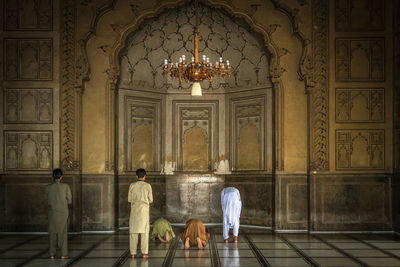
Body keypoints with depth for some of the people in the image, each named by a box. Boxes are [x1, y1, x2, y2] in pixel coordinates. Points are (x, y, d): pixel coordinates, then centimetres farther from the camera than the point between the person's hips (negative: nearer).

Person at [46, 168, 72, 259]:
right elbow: (69, 200, -1)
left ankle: (52, 254, 9)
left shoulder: (48, 187, -4)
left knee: (52, 233, 9)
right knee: (63, 233, 6)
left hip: (52, 213, 1)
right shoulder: (66, 186, -9)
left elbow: (48, 202, 5)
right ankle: (64, 254, 5)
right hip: (63, 213, -1)